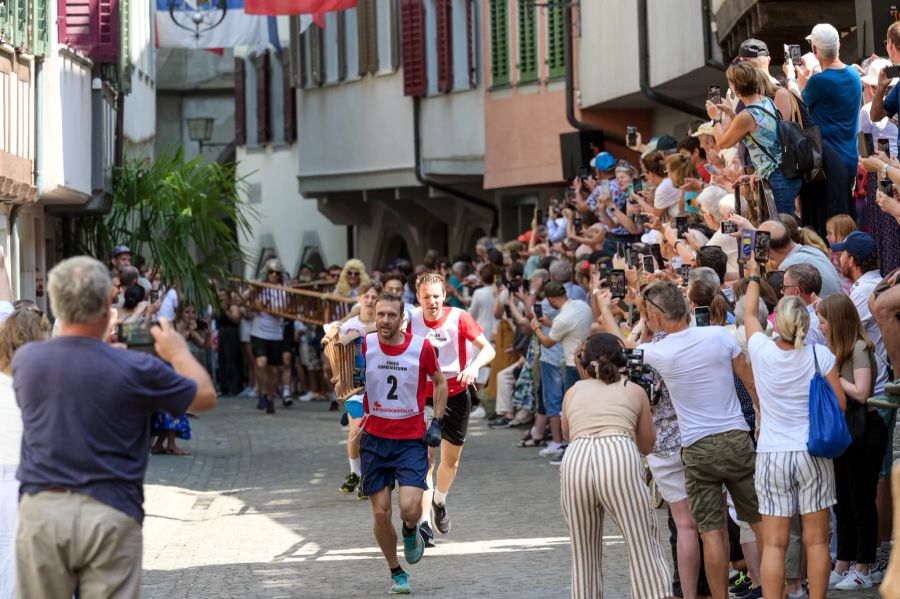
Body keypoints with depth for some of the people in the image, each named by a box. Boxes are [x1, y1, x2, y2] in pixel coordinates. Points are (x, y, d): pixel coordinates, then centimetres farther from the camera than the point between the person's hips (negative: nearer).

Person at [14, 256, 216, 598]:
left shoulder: (25, 360, -1)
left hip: (40, 509, 3)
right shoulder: (135, 369, -12)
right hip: (109, 515, -3)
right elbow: (205, 397, 4)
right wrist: (178, 352, 20)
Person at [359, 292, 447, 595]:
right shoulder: (364, 345, -7)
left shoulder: (421, 346, -8)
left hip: (412, 440, -1)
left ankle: (411, 532, 20)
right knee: (380, 512, 2)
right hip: (375, 438, 1)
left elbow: (440, 382, 9)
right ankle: (396, 573, 22)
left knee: (409, 507, -18)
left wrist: (437, 423, 1)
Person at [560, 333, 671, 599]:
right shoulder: (634, 390, 22)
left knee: (584, 553, 13)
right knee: (644, 547, -1)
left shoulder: (573, 392, 26)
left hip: (574, 460, 2)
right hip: (620, 456, -2)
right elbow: (646, 445, 29)